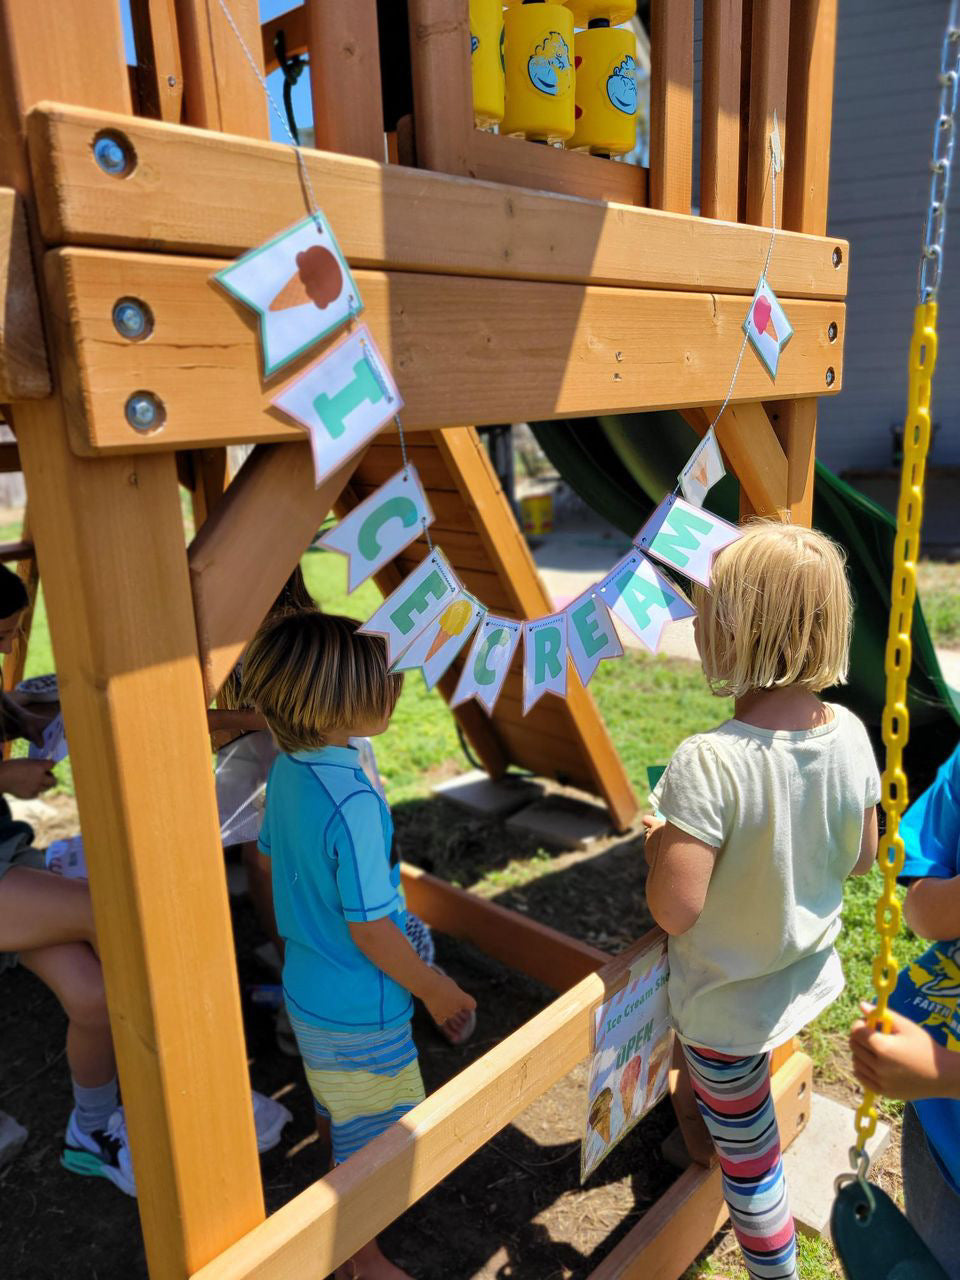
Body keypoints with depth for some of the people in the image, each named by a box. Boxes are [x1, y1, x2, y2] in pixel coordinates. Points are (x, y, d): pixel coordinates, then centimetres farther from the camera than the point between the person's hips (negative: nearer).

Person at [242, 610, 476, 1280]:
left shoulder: (286, 769, -7)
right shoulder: (354, 803, -33)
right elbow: (368, 928, -26)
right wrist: (433, 987, -11)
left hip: (307, 988, 9)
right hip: (359, 1010, -8)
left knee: (338, 1115, 31)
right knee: (368, 1139, 15)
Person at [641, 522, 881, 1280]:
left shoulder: (707, 765, -34)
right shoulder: (850, 734, -13)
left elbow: (675, 909, -30)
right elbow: (860, 859, 1)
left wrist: (657, 841, -12)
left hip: (729, 1005, -5)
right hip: (811, 981, 6)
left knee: (748, 1151, 18)